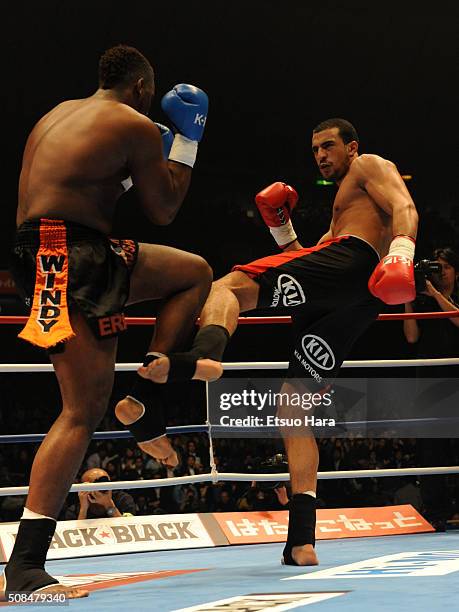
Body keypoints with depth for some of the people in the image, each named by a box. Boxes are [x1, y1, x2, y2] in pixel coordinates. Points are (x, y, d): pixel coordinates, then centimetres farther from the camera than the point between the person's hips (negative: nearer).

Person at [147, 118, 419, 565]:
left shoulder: (370, 167, 17)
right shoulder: (340, 211, 44)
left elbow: (404, 208, -4)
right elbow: (310, 262, 39)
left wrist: (402, 250, -24)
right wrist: (282, 232, 25)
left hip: (353, 261, -9)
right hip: (356, 305, 9)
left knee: (229, 285, -22)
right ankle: (301, 539, -4)